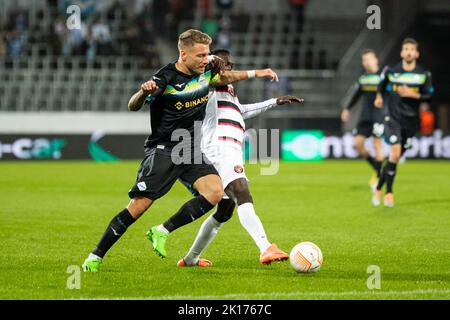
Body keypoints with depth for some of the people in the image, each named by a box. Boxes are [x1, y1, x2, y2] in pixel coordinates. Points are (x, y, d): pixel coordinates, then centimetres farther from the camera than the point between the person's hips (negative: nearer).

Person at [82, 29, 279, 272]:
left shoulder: (205, 70, 2)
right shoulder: (166, 78, -18)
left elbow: (222, 78, 27)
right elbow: (132, 107, -18)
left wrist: (255, 73, 28)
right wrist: (143, 92, -39)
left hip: (191, 150, 6)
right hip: (162, 150, -6)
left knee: (215, 193, -16)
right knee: (138, 206, -13)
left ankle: (162, 232, -4)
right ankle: (95, 257, -2)